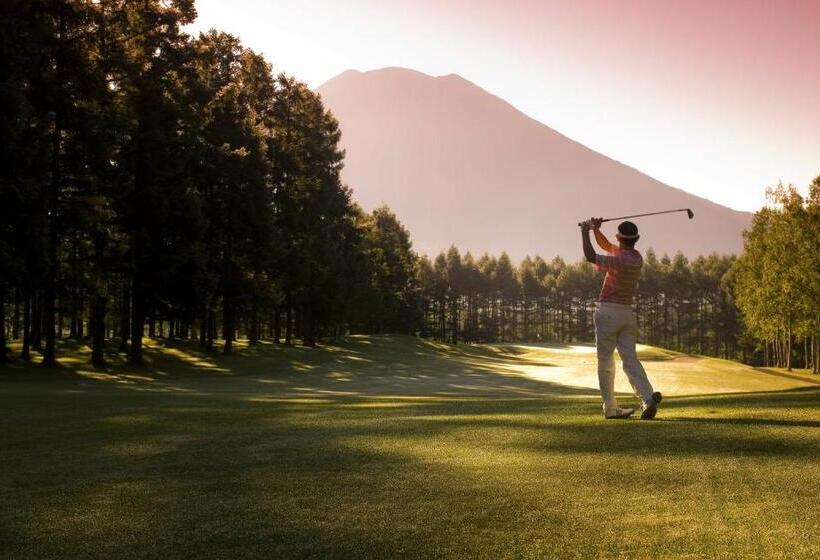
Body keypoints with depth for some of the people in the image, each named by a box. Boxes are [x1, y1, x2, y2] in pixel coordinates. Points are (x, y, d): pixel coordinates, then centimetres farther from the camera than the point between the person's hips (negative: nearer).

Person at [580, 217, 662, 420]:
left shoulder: (621, 260, -17)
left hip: (608, 312, -7)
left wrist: (585, 232, -7)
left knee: (605, 361, 3)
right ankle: (648, 397, -20)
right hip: (628, 313, 7)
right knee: (630, 359, 0)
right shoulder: (636, 257, 10)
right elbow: (606, 245, 21)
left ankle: (610, 407, 6)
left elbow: (590, 257, -18)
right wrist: (596, 229, 6)